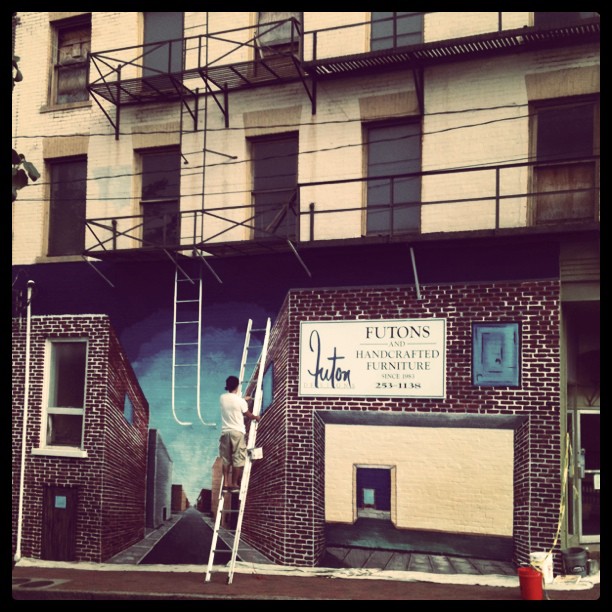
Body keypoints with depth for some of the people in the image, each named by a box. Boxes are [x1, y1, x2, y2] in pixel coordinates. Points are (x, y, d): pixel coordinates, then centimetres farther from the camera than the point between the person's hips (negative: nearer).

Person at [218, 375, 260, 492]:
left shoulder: (222, 398, 5)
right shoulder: (240, 401, -9)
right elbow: (248, 415, 4)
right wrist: (256, 417, 26)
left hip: (225, 432, 5)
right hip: (238, 432, -4)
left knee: (226, 459, 7)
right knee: (237, 459, 1)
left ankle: (226, 484, 4)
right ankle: (234, 484, 2)